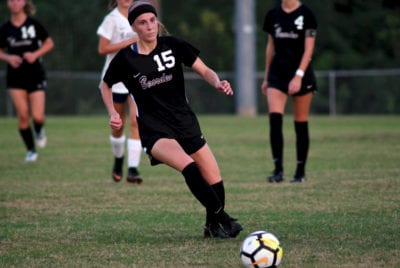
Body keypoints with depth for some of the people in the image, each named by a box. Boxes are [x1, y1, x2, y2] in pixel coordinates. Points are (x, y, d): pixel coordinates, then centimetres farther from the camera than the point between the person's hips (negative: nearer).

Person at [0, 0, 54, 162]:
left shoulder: (33, 24, -4)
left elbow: (49, 43, 4)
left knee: (37, 116, -10)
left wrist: (35, 54, -12)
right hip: (15, 77, 2)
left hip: (35, 75, -2)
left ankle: (39, 131, 27)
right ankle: (31, 150, 10)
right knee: (23, 115, -5)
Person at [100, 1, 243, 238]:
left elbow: (204, 70, 2)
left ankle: (213, 227, 24)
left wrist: (218, 83, -19)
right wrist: (113, 113, -1)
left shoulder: (173, 45, -1)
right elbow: (105, 85, 13)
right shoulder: (126, 58, -4)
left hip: (185, 122, 4)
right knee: (188, 166, -32)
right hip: (155, 131, -4)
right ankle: (222, 219, -24)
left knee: (215, 182, 0)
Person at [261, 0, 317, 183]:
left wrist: (299, 75, -19)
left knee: (301, 124, 2)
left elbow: (309, 49, -9)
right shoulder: (273, 15, 7)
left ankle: (300, 172, 11)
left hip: (301, 72, -3)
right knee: (274, 118, -14)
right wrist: (266, 77, 15)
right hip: (278, 71, 3)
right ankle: (278, 169, -12)